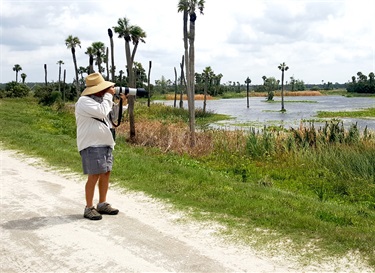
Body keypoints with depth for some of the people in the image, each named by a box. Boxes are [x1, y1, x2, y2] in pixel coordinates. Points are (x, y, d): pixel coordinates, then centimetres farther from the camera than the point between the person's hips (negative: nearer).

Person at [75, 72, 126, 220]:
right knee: (94, 176, -7)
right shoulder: (85, 101, -12)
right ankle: (89, 208, 3)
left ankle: (102, 204, 23)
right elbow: (102, 112, -24)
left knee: (106, 173, 12)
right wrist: (109, 96, -11)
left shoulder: (100, 100, 17)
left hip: (106, 144, 9)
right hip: (92, 146, -9)